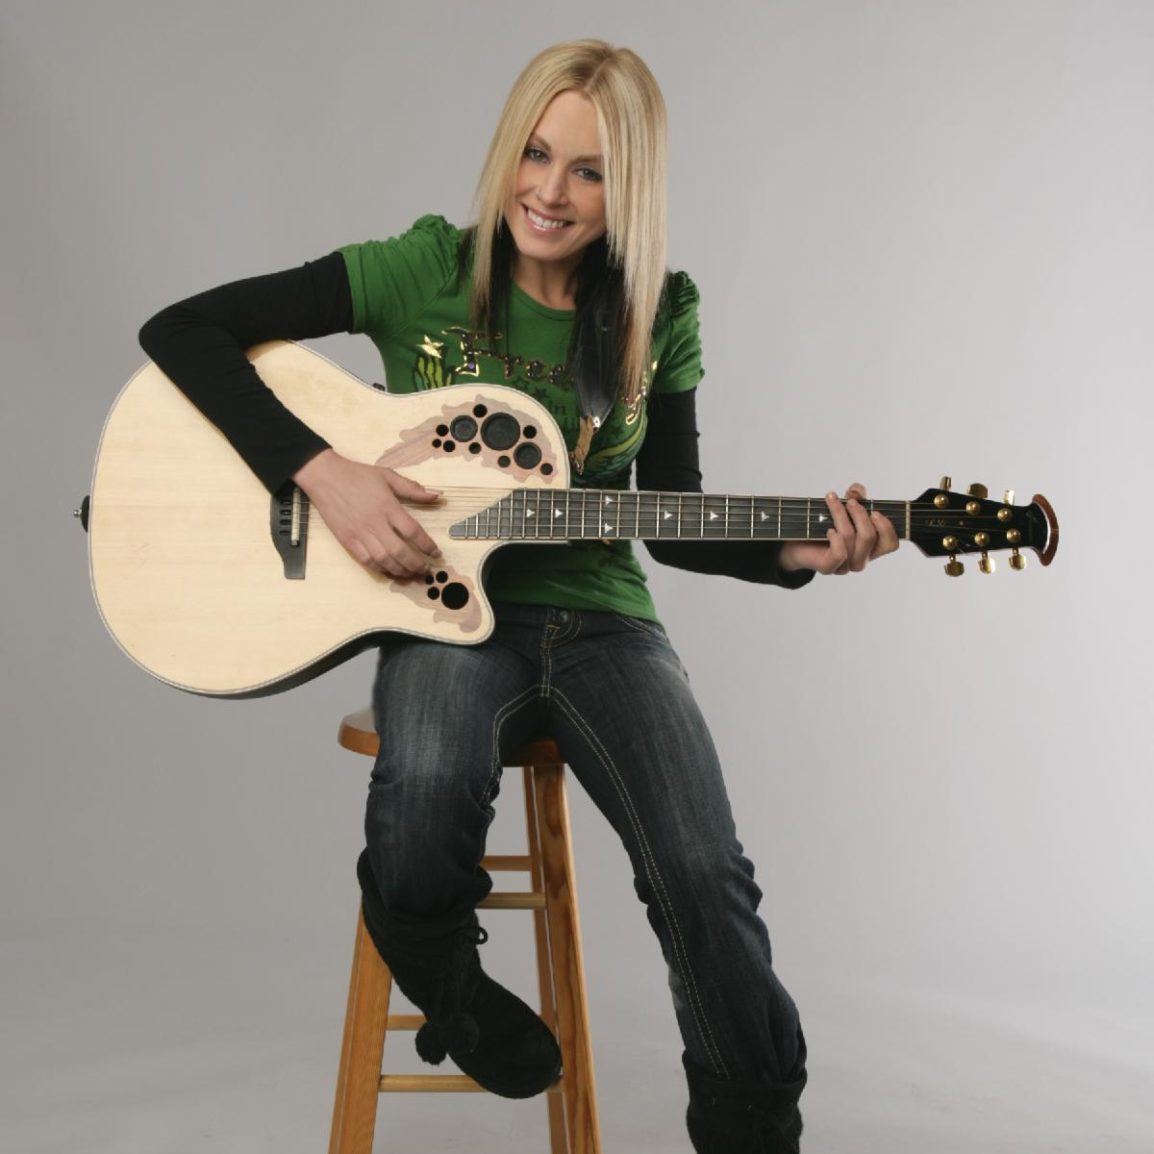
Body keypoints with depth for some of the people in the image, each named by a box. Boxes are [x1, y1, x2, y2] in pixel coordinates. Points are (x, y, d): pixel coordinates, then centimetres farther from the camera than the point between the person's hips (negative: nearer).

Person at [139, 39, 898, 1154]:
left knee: (703, 871, -23)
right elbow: (180, 330, -5)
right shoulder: (426, 272, -3)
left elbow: (668, 521, 11)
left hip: (599, 617, 2)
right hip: (447, 613, -2)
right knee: (426, 793, -36)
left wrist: (792, 553, -8)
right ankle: (450, 995, -1)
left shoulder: (657, 317, 5)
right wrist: (323, 470, -17)